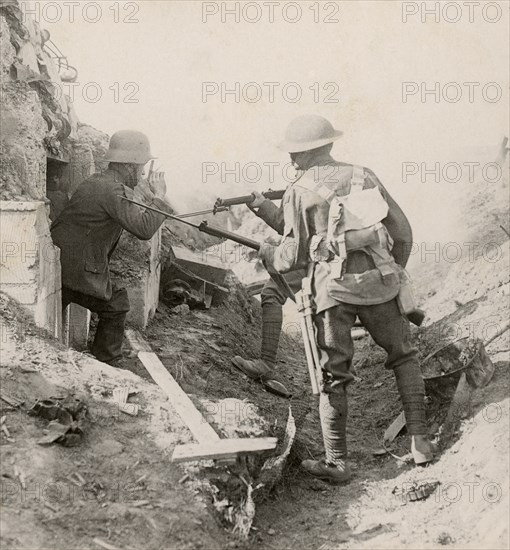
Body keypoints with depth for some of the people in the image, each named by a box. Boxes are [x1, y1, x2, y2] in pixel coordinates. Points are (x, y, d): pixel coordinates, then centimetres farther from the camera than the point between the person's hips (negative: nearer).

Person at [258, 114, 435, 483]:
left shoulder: (299, 192, 3)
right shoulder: (364, 176, 12)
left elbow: (294, 257, -1)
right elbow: (403, 233, 11)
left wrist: (267, 253, 20)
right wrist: (394, 274, 25)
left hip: (332, 288, -2)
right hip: (378, 280, 3)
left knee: (334, 375, 8)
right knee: (404, 358, 19)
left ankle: (337, 462, 10)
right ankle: (420, 441, 13)